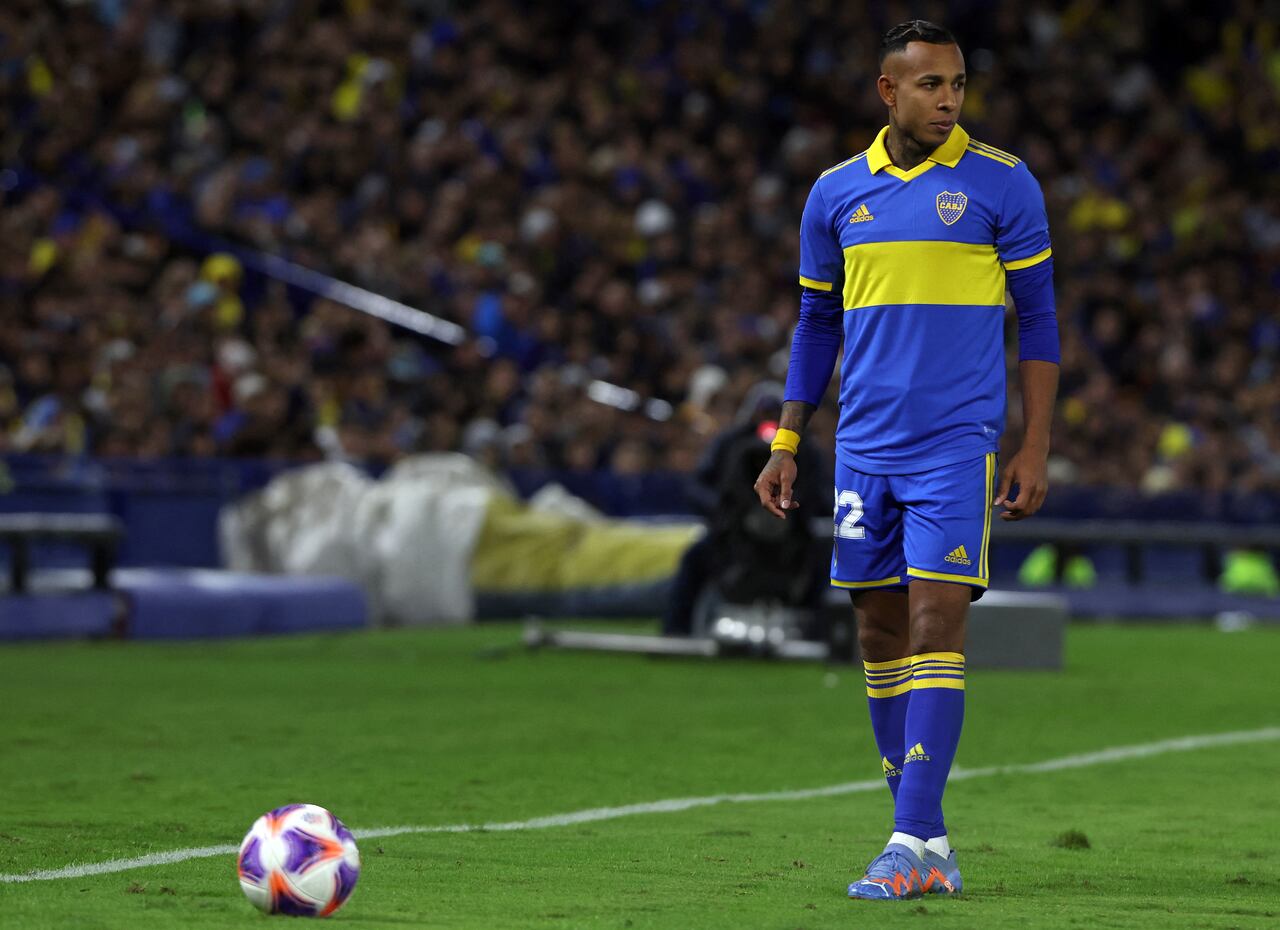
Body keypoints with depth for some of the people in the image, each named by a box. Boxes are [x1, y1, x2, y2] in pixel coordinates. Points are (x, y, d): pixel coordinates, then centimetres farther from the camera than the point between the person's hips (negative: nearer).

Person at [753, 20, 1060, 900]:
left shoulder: (1002, 183, -1)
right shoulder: (836, 194, 8)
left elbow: (1037, 317, 2)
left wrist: (1036, 449, -3)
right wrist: (786, 446, 13)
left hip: (959, 446, -4)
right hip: (866, 450, 4)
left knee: (935, 624, -12)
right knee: (880, 630, 6)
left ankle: (914, 843, -15)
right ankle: (925, 835, 15)